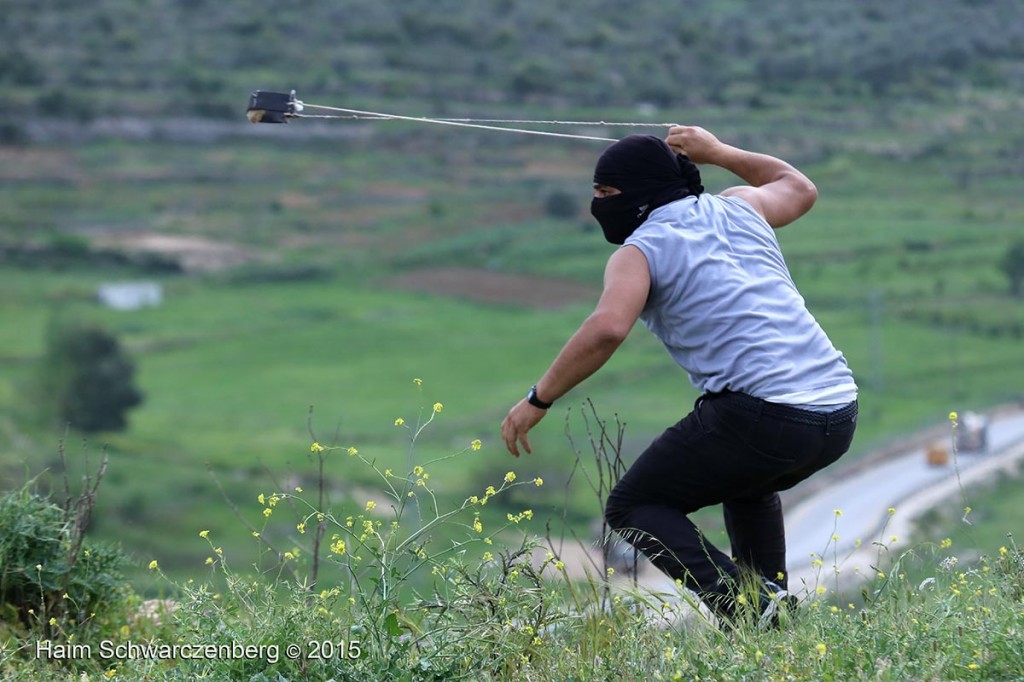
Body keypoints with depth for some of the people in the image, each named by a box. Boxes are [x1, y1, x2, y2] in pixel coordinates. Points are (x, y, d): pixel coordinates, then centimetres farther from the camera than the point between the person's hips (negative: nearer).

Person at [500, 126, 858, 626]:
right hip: (839, 414, 7)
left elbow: (607, 328, -16)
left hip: (760, 411, -7)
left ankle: (743, 606, -14)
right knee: (746, 481, 38)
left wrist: (537, 400, -7)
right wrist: (719, 153, 48)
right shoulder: (737, 208, 21)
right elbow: (800, 188, 43)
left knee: (633, 508, 7)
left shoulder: (640, 250, 3)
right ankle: (772, 609, 21)